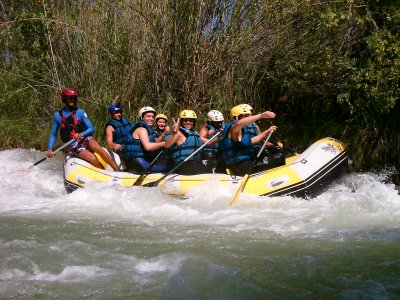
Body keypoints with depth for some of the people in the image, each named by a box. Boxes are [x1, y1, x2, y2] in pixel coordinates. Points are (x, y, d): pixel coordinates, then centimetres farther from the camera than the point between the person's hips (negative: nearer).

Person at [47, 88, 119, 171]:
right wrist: (50, 149, -3)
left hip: (84, 138, 1)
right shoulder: (57, 115, 4)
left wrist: (81, 134, -21)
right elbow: (53, 134, 12)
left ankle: (117, 170, -34)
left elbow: (91, 129, -1)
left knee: (98, 148, -31)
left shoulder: (80, 112, 4)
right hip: (72, 146, -1)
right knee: (93, 159, -27)